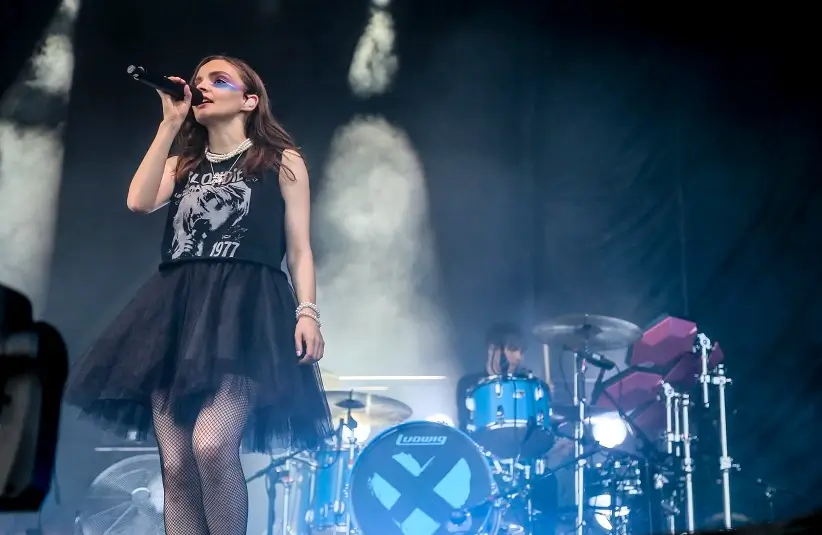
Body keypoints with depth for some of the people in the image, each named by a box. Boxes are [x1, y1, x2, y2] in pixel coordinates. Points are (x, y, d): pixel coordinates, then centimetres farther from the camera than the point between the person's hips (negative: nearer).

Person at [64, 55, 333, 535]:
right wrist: (171, 124, 6)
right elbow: (140, 201, 3)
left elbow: (299, 247, 6)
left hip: (245, 308, -5)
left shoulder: (281, 161, 13)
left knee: (211, 445, -24)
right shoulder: (182, 165, 24)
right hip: (177, 309, 5)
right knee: (176, 463, -4)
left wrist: (307, 312, -9)